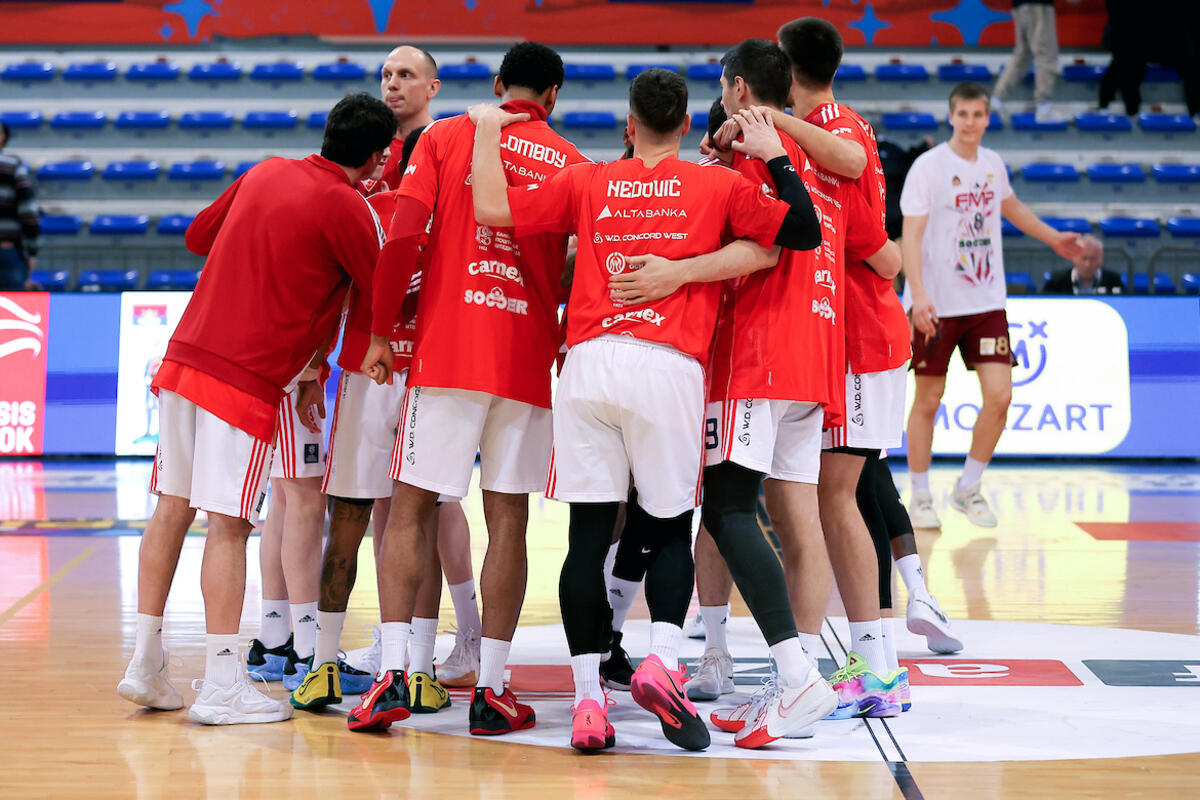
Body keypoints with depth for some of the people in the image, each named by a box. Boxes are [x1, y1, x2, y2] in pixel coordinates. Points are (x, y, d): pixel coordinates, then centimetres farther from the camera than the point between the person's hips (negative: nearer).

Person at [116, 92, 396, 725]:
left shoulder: (264, 174, 12)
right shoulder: (346, 208, -9)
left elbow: (198, 236, 25)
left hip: (185, 356, 7)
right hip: (248, 379, -7)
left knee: (173, 507, 11)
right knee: (227, 524, -6)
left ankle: (145, 665, 15)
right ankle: (221, 685, -5)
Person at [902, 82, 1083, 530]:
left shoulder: (993, 164, 8)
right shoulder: (928, 166, -10)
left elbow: (1011, 207, 30)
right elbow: (911, 235, -16)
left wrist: (1053, 238, 39)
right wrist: (919, 295, -27)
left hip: (986, 303, 5)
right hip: (936, 305, -5)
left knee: (999, 395, -5)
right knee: (928, 400, 3)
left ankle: (968, 488, 12)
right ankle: (920, 497, 17)